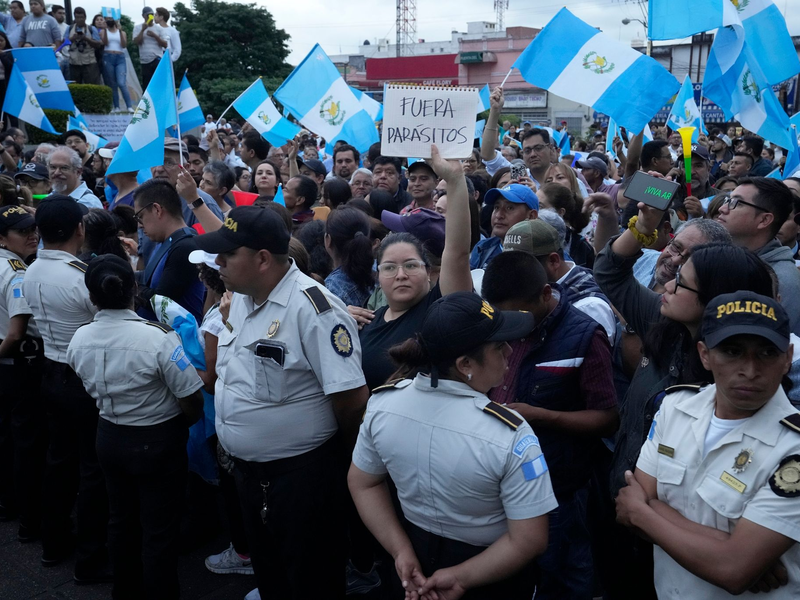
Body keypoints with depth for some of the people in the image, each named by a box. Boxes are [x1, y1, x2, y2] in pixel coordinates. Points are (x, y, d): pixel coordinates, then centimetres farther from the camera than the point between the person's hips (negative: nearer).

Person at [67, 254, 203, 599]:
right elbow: (192, 404, -20)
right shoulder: (158, 338, -26)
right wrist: (180, 425, 1)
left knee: (121, 519, 23)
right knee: (159, 528, 8)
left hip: (109, 438, 6)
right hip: (158, 441, -6)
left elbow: (92, 390, 7)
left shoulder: (78, 341, -8)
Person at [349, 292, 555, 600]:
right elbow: (530, 540, -25)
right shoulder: (509, 435, -29)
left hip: (419, 556, 4)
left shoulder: (381, 403, -16)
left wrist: (402, 551, -4)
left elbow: (363, 482, -3)